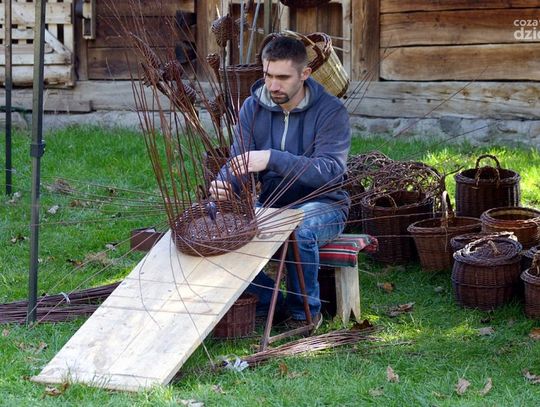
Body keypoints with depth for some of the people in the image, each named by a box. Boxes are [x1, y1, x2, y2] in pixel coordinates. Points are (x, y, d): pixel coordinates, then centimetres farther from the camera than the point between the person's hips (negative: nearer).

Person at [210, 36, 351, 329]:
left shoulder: (331, 111, -13)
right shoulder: (253, 108, 2)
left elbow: (330, 170, -26)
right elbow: (238, 162, -2)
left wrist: (272, 159, -39)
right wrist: (225, 184, -28)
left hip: (322, 205, -4)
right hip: (270, 204, 5)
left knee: (301, 230, -39)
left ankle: (306, 313, -12)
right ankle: (266, 301, -2)